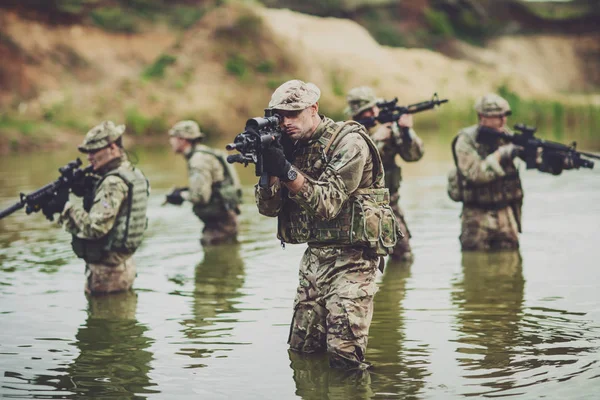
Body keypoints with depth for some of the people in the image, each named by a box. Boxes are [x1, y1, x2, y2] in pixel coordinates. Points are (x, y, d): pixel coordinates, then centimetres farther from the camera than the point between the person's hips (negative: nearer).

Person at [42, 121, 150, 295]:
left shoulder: (114, 183, -21)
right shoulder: (130, 173, 9)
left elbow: (95, 227, -28)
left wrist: (66, 206, -20)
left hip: (106, 271, -10)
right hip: (123, 265, 10)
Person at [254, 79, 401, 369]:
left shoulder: (349, 142, -12)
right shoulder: (294, 148, 9)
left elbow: (328, 203, -22)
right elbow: (269, 208, 3)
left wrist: (287, 171, -32)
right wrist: (269, 170, -15)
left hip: (350, 256, -7)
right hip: (314, 255, 7)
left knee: (344, 356, -11)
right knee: (301, 351, 9)